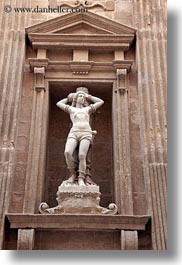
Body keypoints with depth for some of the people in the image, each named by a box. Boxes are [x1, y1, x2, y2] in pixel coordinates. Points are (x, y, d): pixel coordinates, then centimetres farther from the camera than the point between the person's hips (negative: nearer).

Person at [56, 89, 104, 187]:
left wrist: (88, 97, 40)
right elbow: (58, 104, 40)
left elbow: (101, 102, 36)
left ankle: (81, 179, -18)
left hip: (86, 133, 0)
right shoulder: (71, 109, 29)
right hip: (74, 133, 0)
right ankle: (73, 174, -10)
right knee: (67, 152, -27)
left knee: (82, 156, -23)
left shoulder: (88, 109, 29)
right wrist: (69, 98, 47)